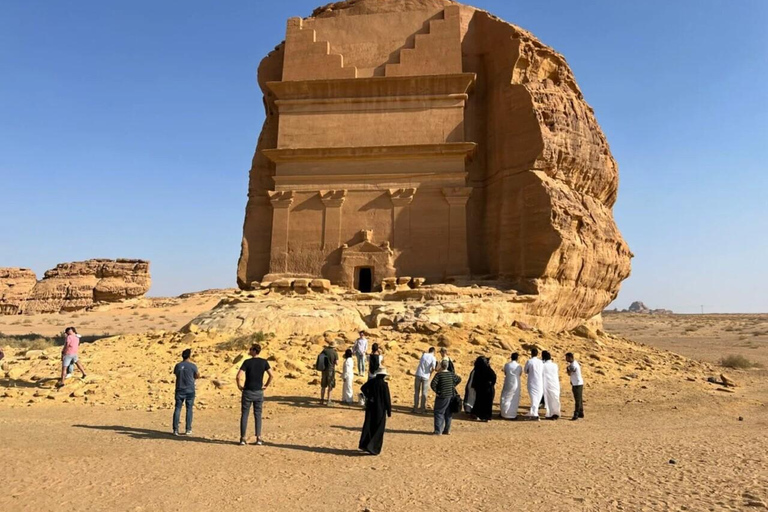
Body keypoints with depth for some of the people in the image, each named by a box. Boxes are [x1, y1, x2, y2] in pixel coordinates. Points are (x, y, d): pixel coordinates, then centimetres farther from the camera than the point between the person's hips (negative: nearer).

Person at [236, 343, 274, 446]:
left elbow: (238, 376, -17)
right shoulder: (264, 362, -1)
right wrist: (266, 386, 5)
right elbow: (271, 375, -6)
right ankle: (258, 438, 8)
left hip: (248, 392, -2)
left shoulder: (247, 362, -9)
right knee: (258, 415, 11)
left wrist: (239, 386, -1)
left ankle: (243, 438, 9)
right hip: (259, 392, 2)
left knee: (244, 415, 8)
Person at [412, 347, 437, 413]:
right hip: (425, 376, -2)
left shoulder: (424, 354, 5)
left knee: (416, 392, 9)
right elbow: (433, 368, -16)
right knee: (424, 393, 9)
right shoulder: (433, 358, -4)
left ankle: (415, 408, 8)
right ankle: (423, 408, 11)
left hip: (418, 375, 2)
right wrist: (431, 373, 3)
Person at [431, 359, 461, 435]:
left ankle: (438, 431, -3)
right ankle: (447, 430, 20)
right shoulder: (451, 374, 2)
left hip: (441, 397, -5)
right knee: (448, 414, 14)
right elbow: (459, 379, 18)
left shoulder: (439, 374, -15)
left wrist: (436, 391, -11)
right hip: (450, 396, 5)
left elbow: (433, 384, -25)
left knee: (439, 413, 2)